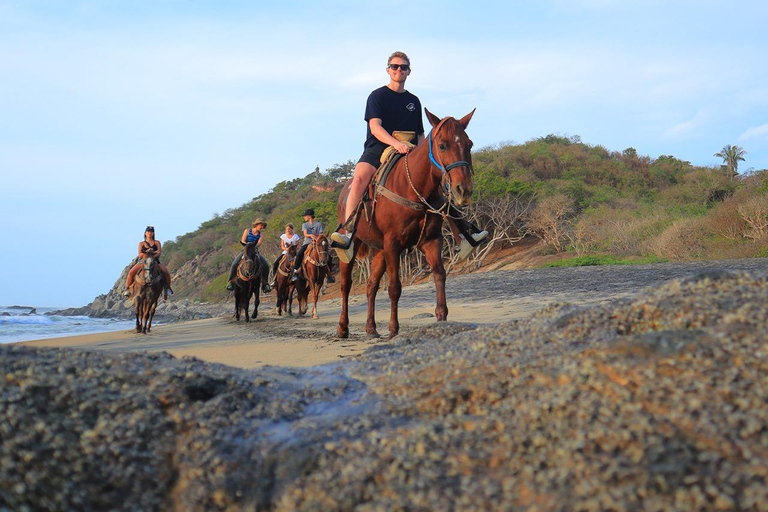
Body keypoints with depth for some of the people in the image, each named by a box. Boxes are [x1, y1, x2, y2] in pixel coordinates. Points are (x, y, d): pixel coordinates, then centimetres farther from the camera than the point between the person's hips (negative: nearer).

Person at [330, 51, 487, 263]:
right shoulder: (377, 96, 4)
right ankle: (346, 232, -45)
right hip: (378, 149, -5)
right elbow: (375, 127, -12)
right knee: (359, 177, -35)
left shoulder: (414, 101, 19)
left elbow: (420, 135, 24)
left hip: (408, 154, 5)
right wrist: (395, 143, -30)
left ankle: (461, 237, -1)